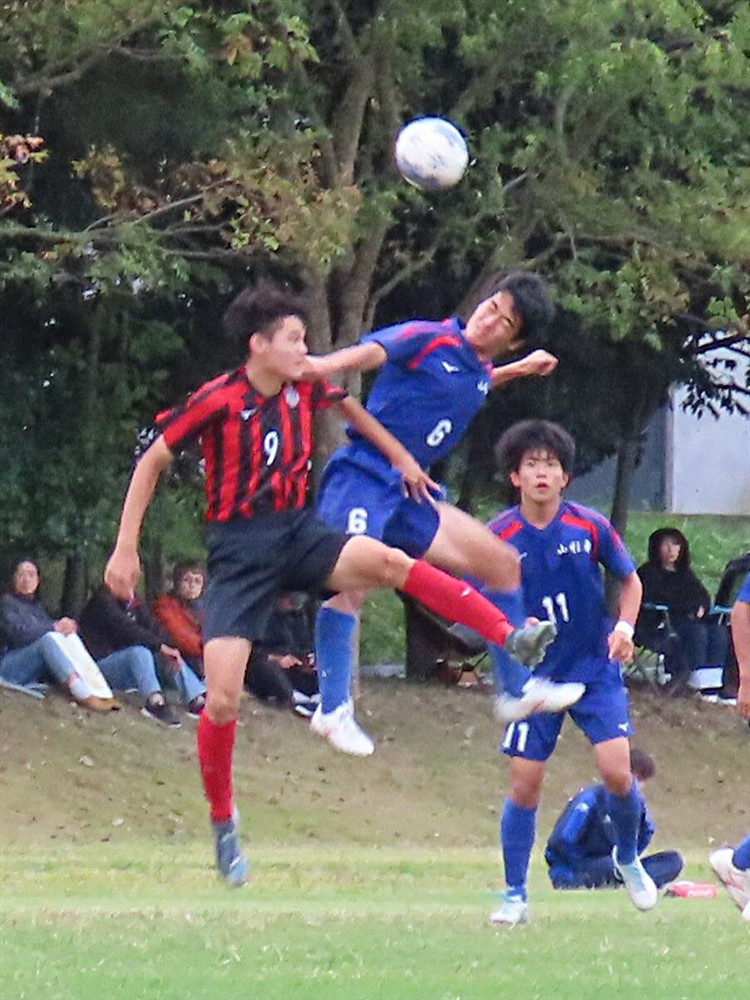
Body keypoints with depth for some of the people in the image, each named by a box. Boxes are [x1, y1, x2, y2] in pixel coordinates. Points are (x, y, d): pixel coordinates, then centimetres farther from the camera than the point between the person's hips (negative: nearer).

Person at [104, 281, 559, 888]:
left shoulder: (306, 385, -1)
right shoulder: (219, 401, -13)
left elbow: (348, 406, 21)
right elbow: (152, 463, -5)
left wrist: (401, 457, 20)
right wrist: (126, 548, -8)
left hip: (297, 532, 4)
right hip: (239, 552, -4)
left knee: (388, 562, -26)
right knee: (222, 697, -13)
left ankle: (512, 639, -29)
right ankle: (222, 823, 8)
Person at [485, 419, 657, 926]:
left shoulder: (591, 526, -8)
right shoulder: (500, 537, -9)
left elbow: (630, 581, 8)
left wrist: (624, 627, -9)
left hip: (596, 668, 0)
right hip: (536, 674, 0)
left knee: (617, 772, -12)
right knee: (525, 784, -3)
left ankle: (628, 858, 18)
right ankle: (516, 896, 11)